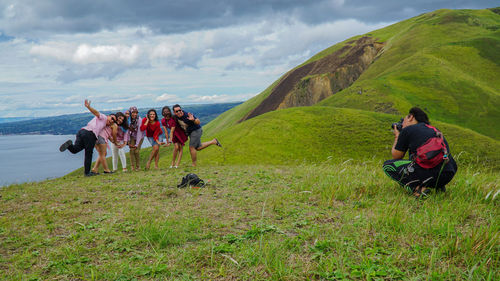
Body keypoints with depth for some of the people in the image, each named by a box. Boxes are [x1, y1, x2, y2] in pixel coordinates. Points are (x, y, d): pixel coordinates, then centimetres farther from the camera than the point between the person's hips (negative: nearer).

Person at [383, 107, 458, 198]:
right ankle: (438, 187, 18)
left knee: (387, 165, 13)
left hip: (428, 174, -7)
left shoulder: (407, 130, 6)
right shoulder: (434, 130, 24)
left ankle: (416, 188, -7)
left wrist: (397, 136, 32)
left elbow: (396, 157, 16)